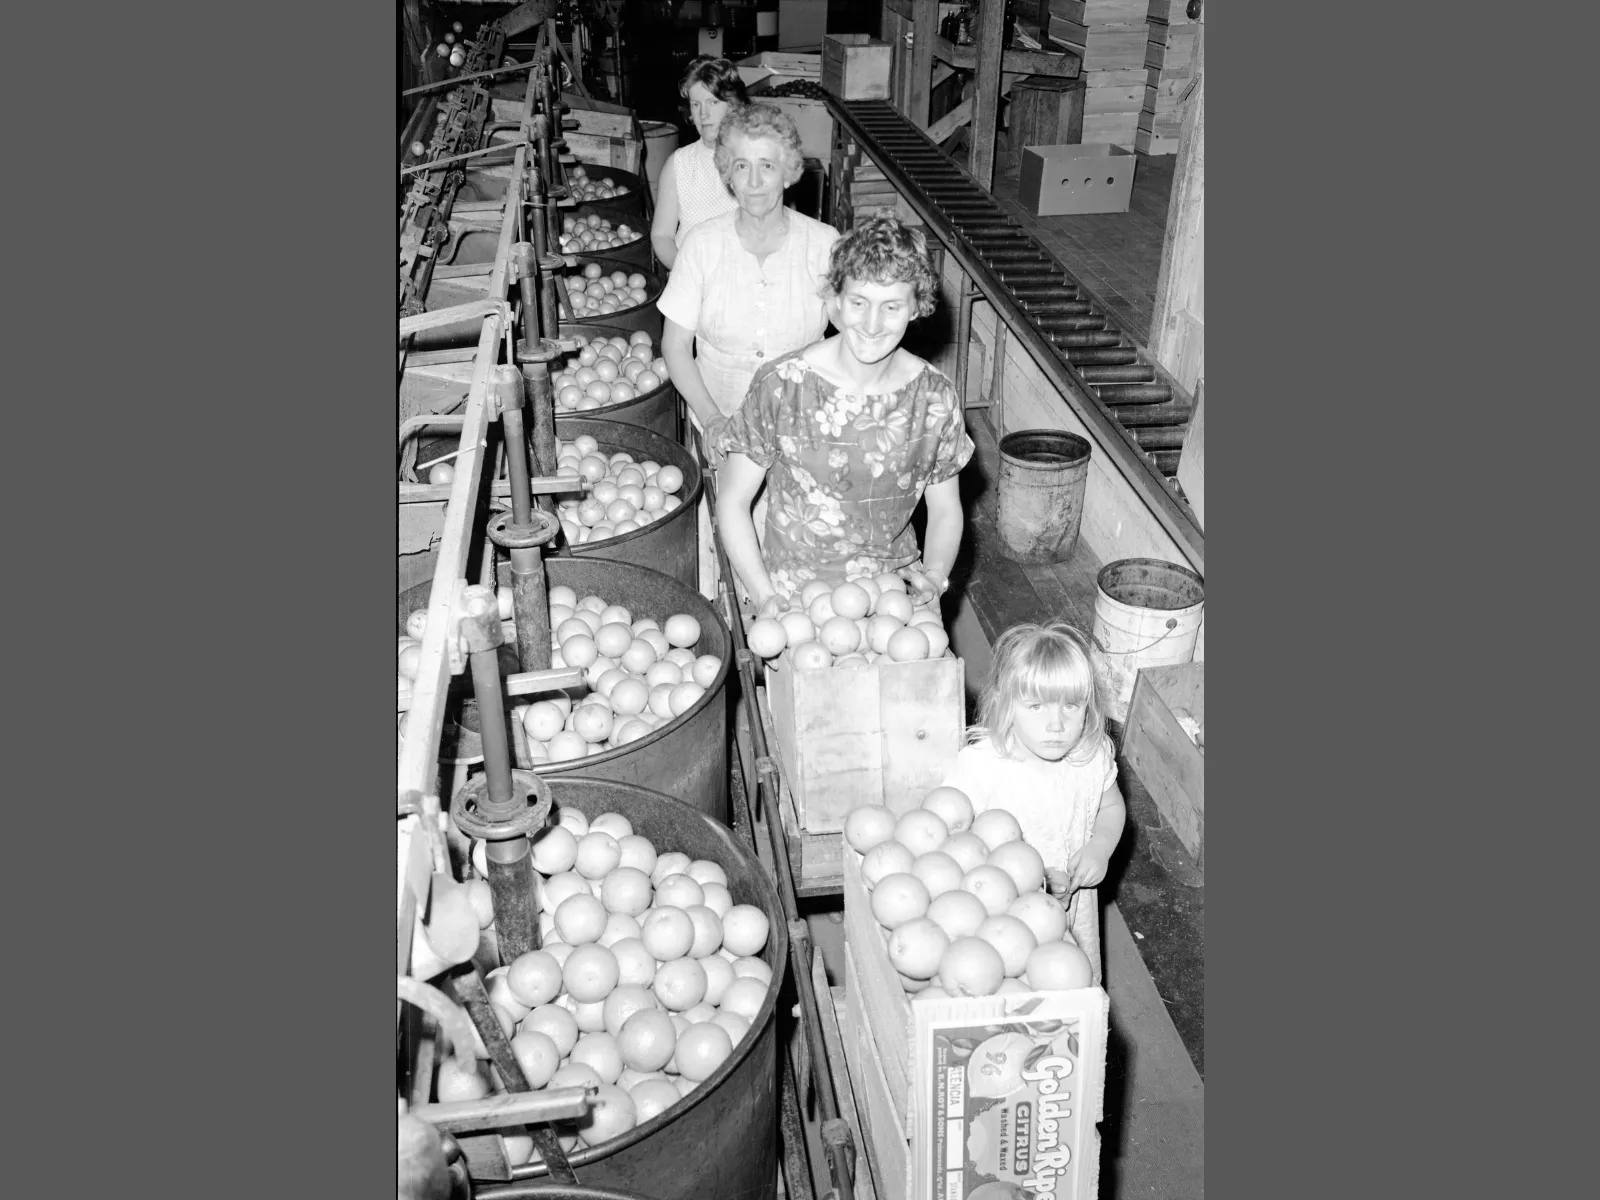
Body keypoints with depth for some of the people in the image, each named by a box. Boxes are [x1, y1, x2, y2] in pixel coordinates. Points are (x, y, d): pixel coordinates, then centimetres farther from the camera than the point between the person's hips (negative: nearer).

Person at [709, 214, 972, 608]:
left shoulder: (935, 397, -2)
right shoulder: (781, 385, -10)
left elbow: (945, 509, 12)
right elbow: (732, 502, -3)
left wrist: (933, 576, -6)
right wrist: (765, 598, -12)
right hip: (794, 587, -2)